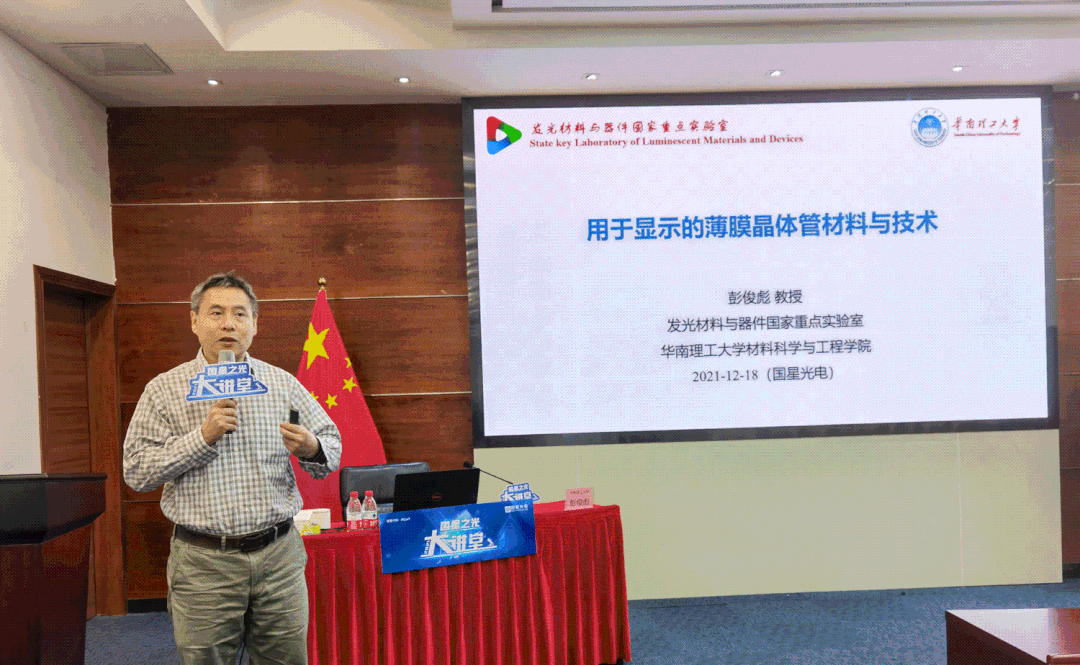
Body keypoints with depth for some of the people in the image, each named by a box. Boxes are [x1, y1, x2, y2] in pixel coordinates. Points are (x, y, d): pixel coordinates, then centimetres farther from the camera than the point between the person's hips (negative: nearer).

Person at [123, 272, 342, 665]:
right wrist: (202, 437, -15)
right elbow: (136, 472, -4)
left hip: (278, 556, 2)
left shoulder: (283, 384, 6)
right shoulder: (164, 390, 1)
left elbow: (332, 449, 8)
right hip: (203, 562, -1)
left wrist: (312, 450, -15)